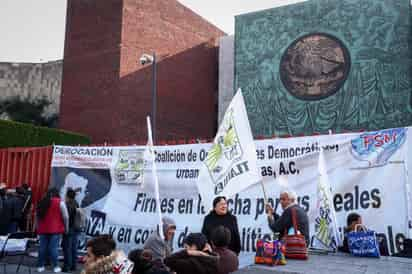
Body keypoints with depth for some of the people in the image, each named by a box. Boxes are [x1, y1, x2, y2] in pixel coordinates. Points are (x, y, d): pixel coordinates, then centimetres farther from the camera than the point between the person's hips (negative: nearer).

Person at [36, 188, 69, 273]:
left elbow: (38, 216, 15)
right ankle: (56, 266, -3)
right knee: (54, 247, -4)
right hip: (55, 229, -4)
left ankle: (40, 266, 12)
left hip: (43, 229, 4)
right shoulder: (60, 202, -3)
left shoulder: (42, 202, 11)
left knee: (42, 247, 8)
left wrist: (38, 227, 21)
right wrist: (66, 228, 4)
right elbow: (65, 216, -6)